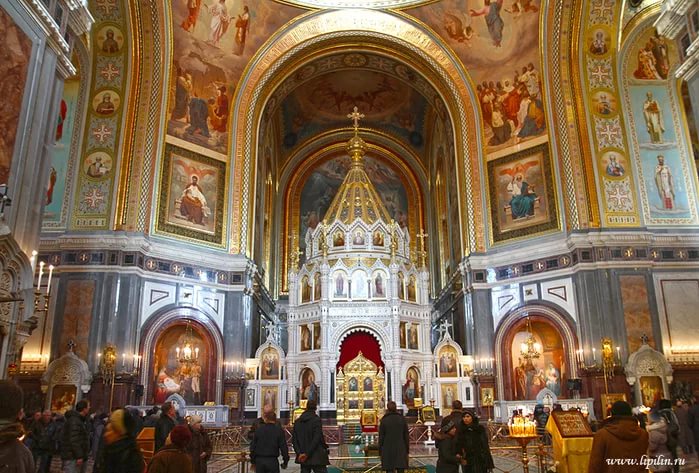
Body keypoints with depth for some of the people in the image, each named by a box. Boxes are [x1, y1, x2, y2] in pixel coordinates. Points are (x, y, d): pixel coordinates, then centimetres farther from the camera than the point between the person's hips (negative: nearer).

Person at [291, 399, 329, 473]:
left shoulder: (297, 422, 7)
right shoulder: (317, 420, -10)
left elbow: (294, 439, 4)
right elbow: (317, 439, -16)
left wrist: (299, 453, -3)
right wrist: (307, 454, -12)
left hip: (303, 458, 5)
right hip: (317, 457, -5)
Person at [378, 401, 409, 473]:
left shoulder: (384, 420, -5)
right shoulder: (402, 419, 0)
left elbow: (381, 437, -5)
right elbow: (406, 435, 1)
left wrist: (380, 451, 3)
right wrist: (407, 450, 8)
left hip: (388, 449, -1)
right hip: (400, 449, 1)